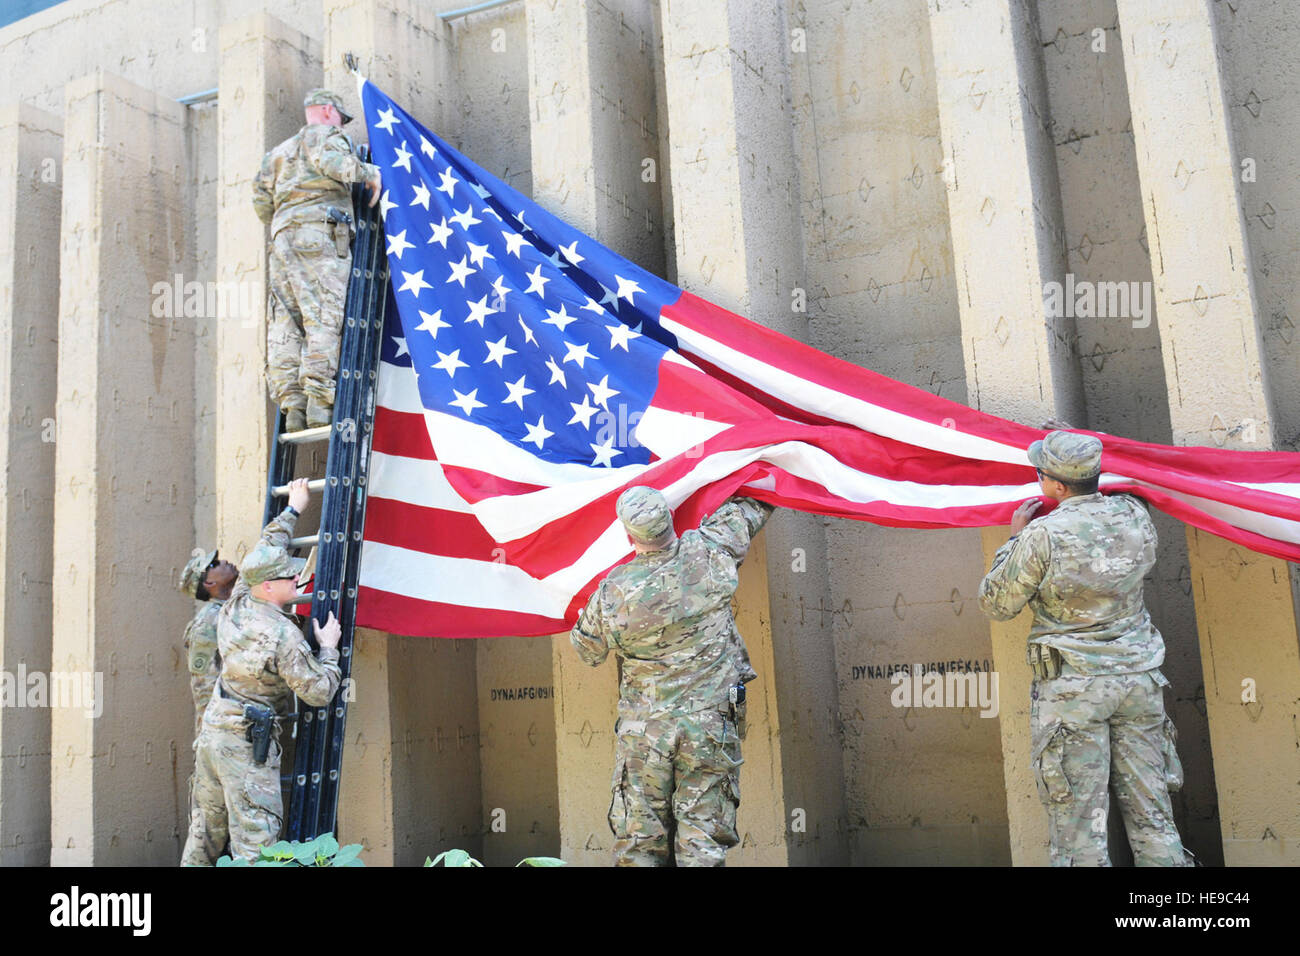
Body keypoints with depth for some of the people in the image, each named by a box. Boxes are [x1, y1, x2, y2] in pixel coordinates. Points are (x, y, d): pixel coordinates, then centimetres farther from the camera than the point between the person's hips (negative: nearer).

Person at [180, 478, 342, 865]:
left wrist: (293, 510, 25)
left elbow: (262, 552, 17)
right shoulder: (283, 635, -20)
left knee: (205, 829, 18)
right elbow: (318, 692, -15)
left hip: (211, 730, 8)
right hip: (248, 743, -8)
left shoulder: (237, 605, 1)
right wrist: (329, 648, -1)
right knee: (255, 838, -4)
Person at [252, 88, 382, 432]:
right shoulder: (324, 133, 12)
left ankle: (292, 404, -9)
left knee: (286, 324, -1)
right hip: (319, 232, -7)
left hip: (283, 237, 8)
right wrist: (366, 172, -2)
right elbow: (329, 159, -13)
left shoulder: (280, 151, 33)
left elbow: (262, 200, 23)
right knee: (325, 318, -16)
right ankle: (319, 403, -26)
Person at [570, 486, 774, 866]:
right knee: (703, 845, 5)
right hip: (712, 726, 0)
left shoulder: (612, 592, -8)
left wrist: (579, 616, 29)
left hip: (642, 731, 0)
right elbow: (751, 506, 11)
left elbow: (588, 651, 11)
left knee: (638, 842, 9)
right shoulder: (710, 552, -8)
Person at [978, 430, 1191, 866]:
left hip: (1073, 686, -5)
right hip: (1139, 677, 5)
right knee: (1151, 811, 12)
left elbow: (996, 603, -5)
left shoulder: (1043, 534, -15)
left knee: (1077, 818, 1)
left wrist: (1015, 537, 6)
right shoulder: (1135, 516, 1)